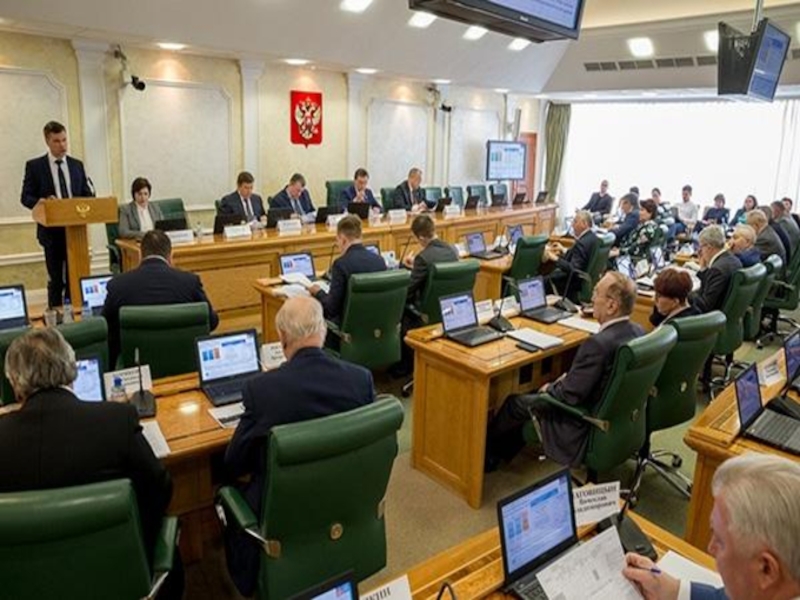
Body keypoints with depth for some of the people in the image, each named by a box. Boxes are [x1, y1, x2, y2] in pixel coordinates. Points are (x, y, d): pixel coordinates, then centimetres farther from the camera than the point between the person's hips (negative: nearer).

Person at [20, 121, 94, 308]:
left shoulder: (77, 165, 10)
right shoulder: (34, 166, 0)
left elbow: (88, 195, 10)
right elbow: (26, 198, -1)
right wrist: (43, 202, -21)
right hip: (51, 231, -2)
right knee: (56, 279, 4)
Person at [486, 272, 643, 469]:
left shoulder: (599, 343, -33)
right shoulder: (638, 332, -5)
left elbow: (569, 396, -25)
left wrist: (549, 389, -6)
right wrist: (571, 376, 6)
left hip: (588, 428, -8)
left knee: (515, 403, 9)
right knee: (539, 395, 23)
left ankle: (486, 452, 36)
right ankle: (500, 453, 36)